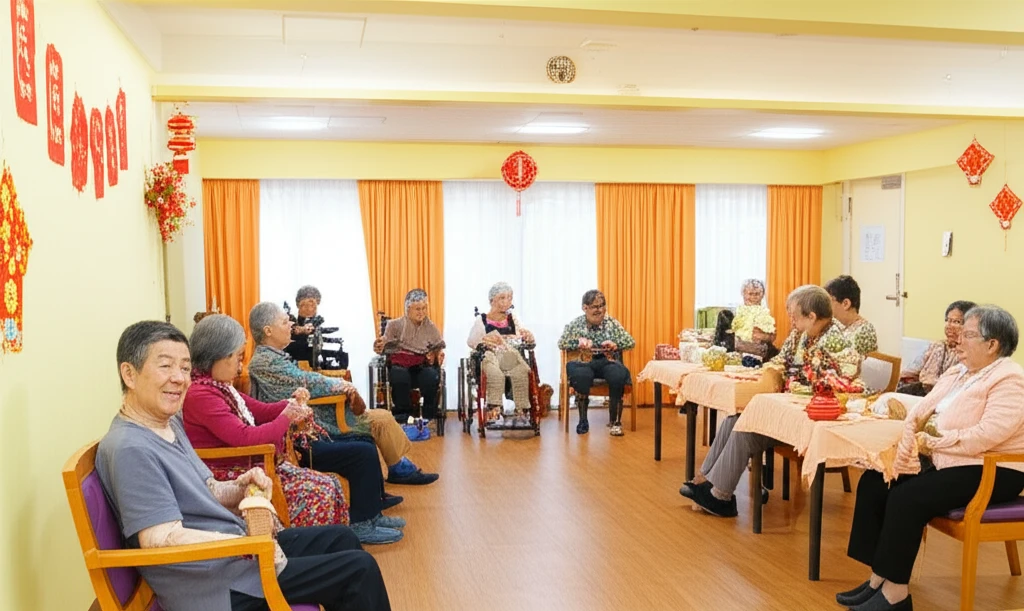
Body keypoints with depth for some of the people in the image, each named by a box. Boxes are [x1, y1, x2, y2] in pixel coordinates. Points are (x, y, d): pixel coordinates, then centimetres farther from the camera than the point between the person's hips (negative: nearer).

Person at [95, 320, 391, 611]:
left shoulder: (170, 423, 8)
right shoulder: (130, 449, -22)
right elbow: (164, 539, -27)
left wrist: (242, 486, -7)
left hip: (234, 549, 10)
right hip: (216, 582, -10)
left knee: (341, 538, 18)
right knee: (359, 570, -8)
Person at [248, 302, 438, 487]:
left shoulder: (270, 356, 12)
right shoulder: (266, 362, -19)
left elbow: (302, 381, 12)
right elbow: (307, 383, -22)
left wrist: (342, 386, -5)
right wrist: (343, 385, -6)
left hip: (314, 413, 10)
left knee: (381, 417, 11)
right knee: (381, 419, -7)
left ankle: (402, 468, 14)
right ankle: (401, 469, 10)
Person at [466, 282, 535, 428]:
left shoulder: (513, 319, 24)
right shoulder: (482, 320, 16)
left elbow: (529, 338, 17)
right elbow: (471, 341, 7)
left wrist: (527, 336, -9)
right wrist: (485, 340, -14)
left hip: (511, 356, 2)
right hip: (490, 357, -1)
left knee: (521, 372, -36)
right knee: (495, 374, -40)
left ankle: (521, 412, -35)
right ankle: (495, 410, -39)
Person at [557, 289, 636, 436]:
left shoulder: (612, 323, 12)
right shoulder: (575, 324, 10)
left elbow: (631, 342, 7)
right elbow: (561, 343, 2)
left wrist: (615, 345, -13)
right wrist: (579, 341, -16)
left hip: (608, 362, 1)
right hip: (584, 363, -1)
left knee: (618, 375, -33)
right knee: (581, 374, -37)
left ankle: (615, 421, -18)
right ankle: (583, 420, -18)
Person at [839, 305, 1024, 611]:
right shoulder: (957, 372, 13)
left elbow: (988, 435, -27)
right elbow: (922, 410, 7)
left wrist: (935, 442, -17)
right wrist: (906, 454, -9)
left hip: (989, 472, -9)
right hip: (947, 462, 9)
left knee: (906, 498, -26)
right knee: (874, 483, -5)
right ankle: (879, 577, -2)